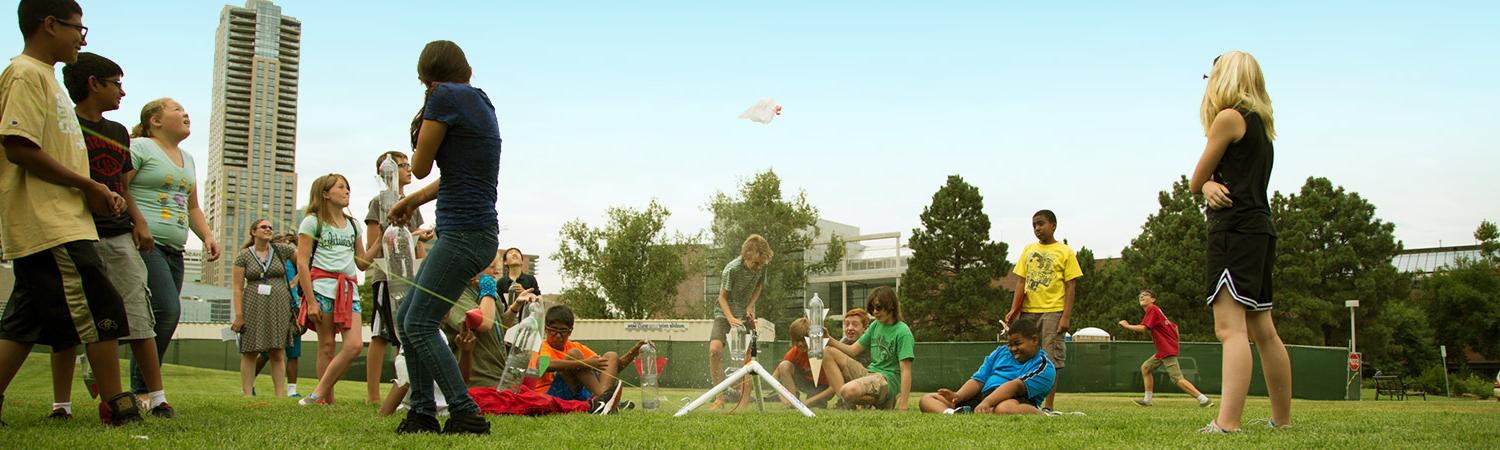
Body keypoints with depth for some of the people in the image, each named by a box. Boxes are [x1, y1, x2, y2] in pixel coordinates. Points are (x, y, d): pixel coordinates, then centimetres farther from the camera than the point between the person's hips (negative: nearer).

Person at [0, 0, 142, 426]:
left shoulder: (45, 77, 23)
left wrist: (100, 194, 10)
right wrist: (89, 186, -14)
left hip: (59, 223, 10)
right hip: (49, 227, -10)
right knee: (101, 312, -9)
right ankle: (117, 406, -5)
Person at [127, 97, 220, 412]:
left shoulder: (187, 159, 24)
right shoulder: (139, 148, -1)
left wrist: (207, 236, 16)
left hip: (174, 250, 8)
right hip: (144, 243, -8)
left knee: (158, 318, 3)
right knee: (167, 310, -19)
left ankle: (140, 392, 7)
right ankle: (146, 389, -11)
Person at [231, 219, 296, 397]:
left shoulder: (281, 250, 8)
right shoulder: (244, 256, 3)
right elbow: (237, 288, 0)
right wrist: (239, 315, -8)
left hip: (278, 307, 1)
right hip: (253, 308, -1)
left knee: (278, 354, 0)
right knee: (249, 352, -2)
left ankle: (281, 395, 0)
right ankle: (247, 394, 1)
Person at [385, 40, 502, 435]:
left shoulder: (446, 96, -9)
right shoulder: (479, 103, 18)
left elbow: (420, 166, -4)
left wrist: (423, 124, 13)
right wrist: (415, 199, 39)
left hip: (464, 234, -9)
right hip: (473, 230, 9)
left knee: (419, 325, -6)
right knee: (406, 317, 13)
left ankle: (467, 416, -6)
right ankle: (422, 413, 17)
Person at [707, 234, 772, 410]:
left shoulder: (761, 267, -8)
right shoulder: (732, 269, -22)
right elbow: (722, 297, -15)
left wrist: (750, 307, -7)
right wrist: (731, 319, -31)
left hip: (745, 314, 4)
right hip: (725, 312, -4)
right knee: (715, 349, -23)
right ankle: (720, 397, -16)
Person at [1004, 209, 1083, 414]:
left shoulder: (1065, 252, 3)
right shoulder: (1028, 250, 14)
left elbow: (1070, 286, -1)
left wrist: (1066, 316, -10)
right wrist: (1014, 310, 0)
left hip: (1052, 311, -4)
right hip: (1028, 311, 4)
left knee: (1051, 361, -5)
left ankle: (1048, 407, -2)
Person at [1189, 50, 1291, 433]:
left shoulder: (1228, 118, -6)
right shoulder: (1261, 123, 20)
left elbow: (1195, 182, -2)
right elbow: (1202, 184, 13)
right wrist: (1212, 186, -6)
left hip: (1234, 228, -9)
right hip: (1259, 229, 10)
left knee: (1230, 327, -19)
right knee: (1263, 331, 14)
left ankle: (1227, 423, -29)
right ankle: (1283, 419, 21)